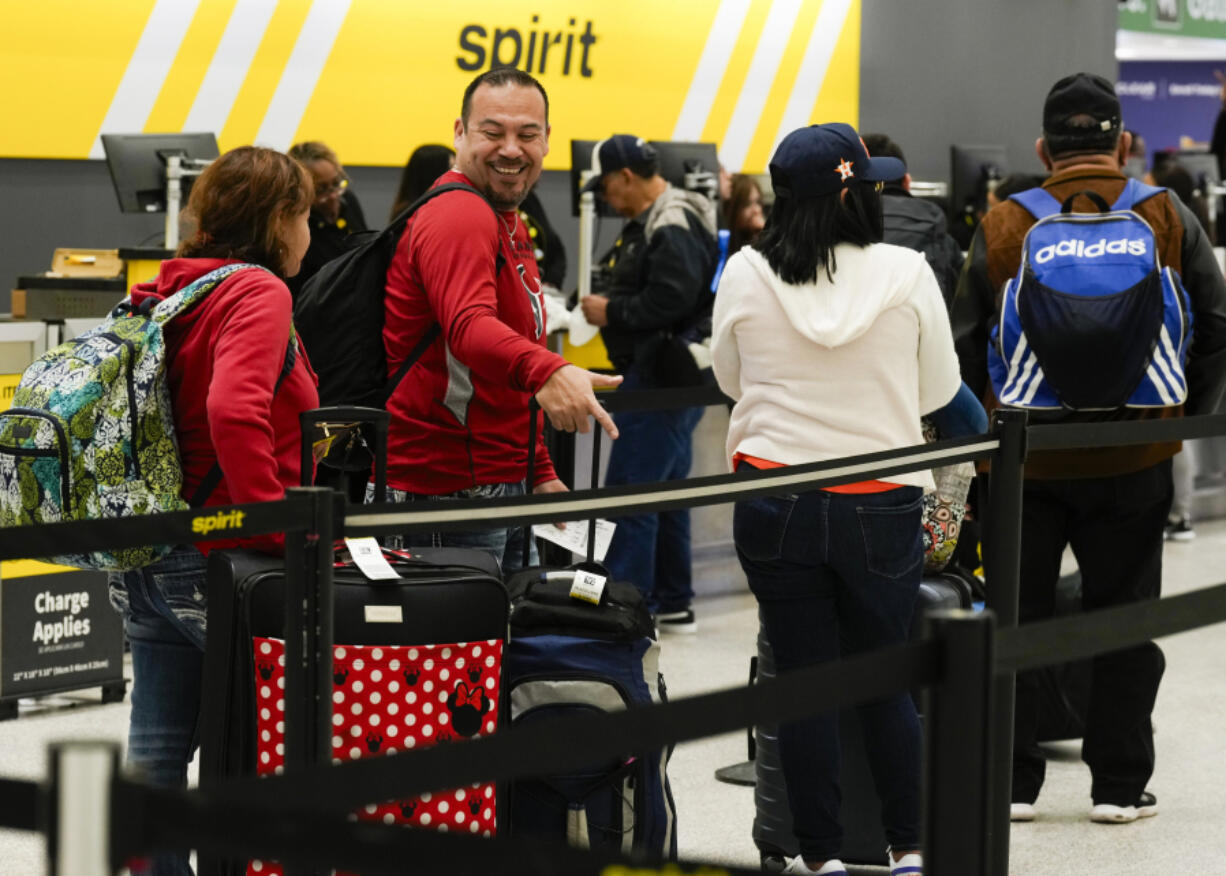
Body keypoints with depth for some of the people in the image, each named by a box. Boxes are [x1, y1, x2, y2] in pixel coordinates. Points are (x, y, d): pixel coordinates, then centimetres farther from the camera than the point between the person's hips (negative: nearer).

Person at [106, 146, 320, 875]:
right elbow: (234, 411, -29)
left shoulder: (167, 292, 12)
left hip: (144, 563, 8)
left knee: (157, 756, 11)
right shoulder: (257, 294, -14)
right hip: (217, 563, -8)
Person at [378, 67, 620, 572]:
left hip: (503, 489, 10)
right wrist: (546, 372, -54)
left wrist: (540, 475, 25)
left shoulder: (506, 222, 20)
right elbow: (469, 326, -35)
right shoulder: (458, 217, -15)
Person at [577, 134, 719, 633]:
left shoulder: (673, 229, -16)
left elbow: (670, 300, -25)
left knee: (629, 492, -10)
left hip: (661, 380, -11)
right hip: (664, 376, 11)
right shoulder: (648, 223, 18)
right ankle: (674, 604, 22)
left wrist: (612, 312, -14)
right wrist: (608, 306, 8)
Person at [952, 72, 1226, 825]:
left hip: (1023, 457, 0)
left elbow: (966, 344, -2)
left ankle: (1011, 781, 14)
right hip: (1133, 458, 0)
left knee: (1015, 616, 12)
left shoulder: (1002, 228, -4)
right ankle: (1120, 784, 13)